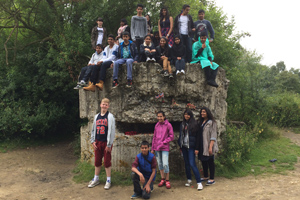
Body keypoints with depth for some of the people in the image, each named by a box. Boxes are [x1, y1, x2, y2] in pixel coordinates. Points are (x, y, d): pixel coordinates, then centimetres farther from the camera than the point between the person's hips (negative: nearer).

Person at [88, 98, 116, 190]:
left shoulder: (110, 117, -6)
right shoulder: (96, 116, 10)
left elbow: (111, 131, -10)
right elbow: (93, 129, 14)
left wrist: (109, 144, -13)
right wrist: (93, 141, 6)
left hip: (106, 143, -4)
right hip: (98, 142, 5)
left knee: (107, 162, 2)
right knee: (97, 161, 12)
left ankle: (108, 181, 14)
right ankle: (96, 179, 26)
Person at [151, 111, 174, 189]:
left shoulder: (168, 125, -5)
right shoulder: (156, 125, 9)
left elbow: (171, 136, -4)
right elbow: (154, 137, 14)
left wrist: (163, 142, -13)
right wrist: (152, 148, 13)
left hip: (165, 148, -5)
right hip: (157, 148, 5)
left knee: (165, 164, -11)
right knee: (159, 164, 9)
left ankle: (167, 180, 5)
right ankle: (162, 179, 21)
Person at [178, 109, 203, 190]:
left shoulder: (194, 124, -7)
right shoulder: (182, 124, 11)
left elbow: (197, 136, -9)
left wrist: (196, 148, -13)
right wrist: (180, 145, 13)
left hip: (191, 146, -6)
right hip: (184, 146, 6)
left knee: (192, 164, -11)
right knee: (186, 163, 13)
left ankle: (199, 182, -6)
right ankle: (189, 180, 26)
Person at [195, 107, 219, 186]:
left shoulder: (211, 122, -8)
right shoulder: (200, 122, 13)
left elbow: (213, 136, -13)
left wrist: (210, 147, -19)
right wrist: (197, 147, 11)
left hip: (208, 146, -7)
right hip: (201, 146, 7)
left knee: (210, 162, 0)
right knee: (203, 161, 14)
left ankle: (212, 179, 8)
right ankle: (205, 177, 27)